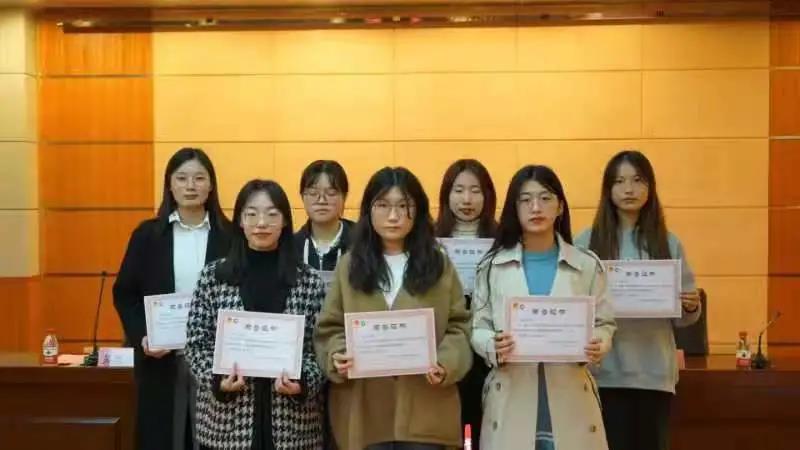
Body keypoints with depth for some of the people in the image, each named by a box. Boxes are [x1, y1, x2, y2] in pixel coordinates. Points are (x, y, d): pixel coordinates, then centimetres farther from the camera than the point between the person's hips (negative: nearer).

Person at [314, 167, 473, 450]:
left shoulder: (439, 265, 8)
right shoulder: (349, 265, 8)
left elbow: (458, 325, 5)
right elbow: (330, 327, 8)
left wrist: (447, 364, -13)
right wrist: (336, 356, -13)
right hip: (363, 410, 1)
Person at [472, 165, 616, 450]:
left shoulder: (587, 265, 5)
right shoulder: (493, 266, 3)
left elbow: (604, 323, 7)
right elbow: (478, 327, 3)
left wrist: (599, 344, -16)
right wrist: (493, 346, -19)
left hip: (570, 398, 1)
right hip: (511, 401, -1)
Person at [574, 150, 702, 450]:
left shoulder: (669, 243, 7)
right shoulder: (586, 242, 0)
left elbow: (682, 317, 9)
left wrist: (691, 307, -11)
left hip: (655, 371, 2)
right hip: (607, 371, -2)